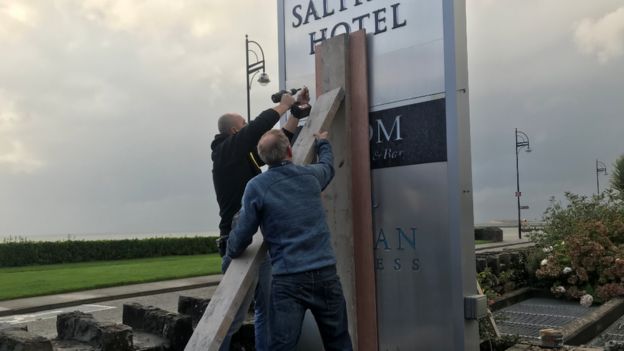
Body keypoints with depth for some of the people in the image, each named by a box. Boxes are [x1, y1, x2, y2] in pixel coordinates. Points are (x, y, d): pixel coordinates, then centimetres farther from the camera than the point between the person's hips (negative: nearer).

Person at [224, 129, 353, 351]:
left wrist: (230, 255, 19)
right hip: (325, 273, 3)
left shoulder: (256, 187, -4)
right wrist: (323, 143, 50)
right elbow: (327, 165, 30)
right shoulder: (311, 175, 6)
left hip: (288, 279, -3)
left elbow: (243, 233, -2)